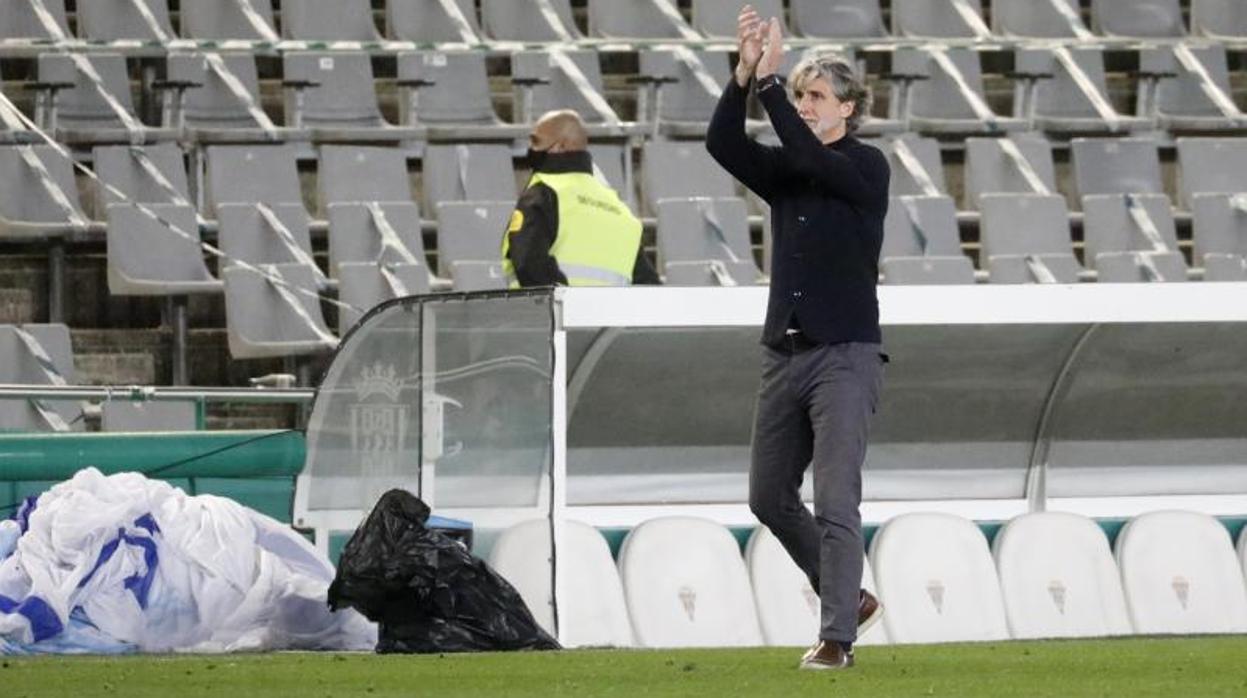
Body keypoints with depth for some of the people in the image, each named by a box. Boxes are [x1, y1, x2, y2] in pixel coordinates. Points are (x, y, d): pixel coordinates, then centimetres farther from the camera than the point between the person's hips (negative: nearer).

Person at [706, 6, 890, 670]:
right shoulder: (784, 171, 11)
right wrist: (745, 74, -21)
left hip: (846, 356, -7)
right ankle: (848, 598, 27)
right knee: (770, 497, 12)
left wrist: (769, 81, -24)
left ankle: (836, 638, -11)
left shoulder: (866, 167, -4)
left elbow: (810, 157, -23)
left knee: (836, 503, -12)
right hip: (783, 354, 7)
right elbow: (723, 143, -6)